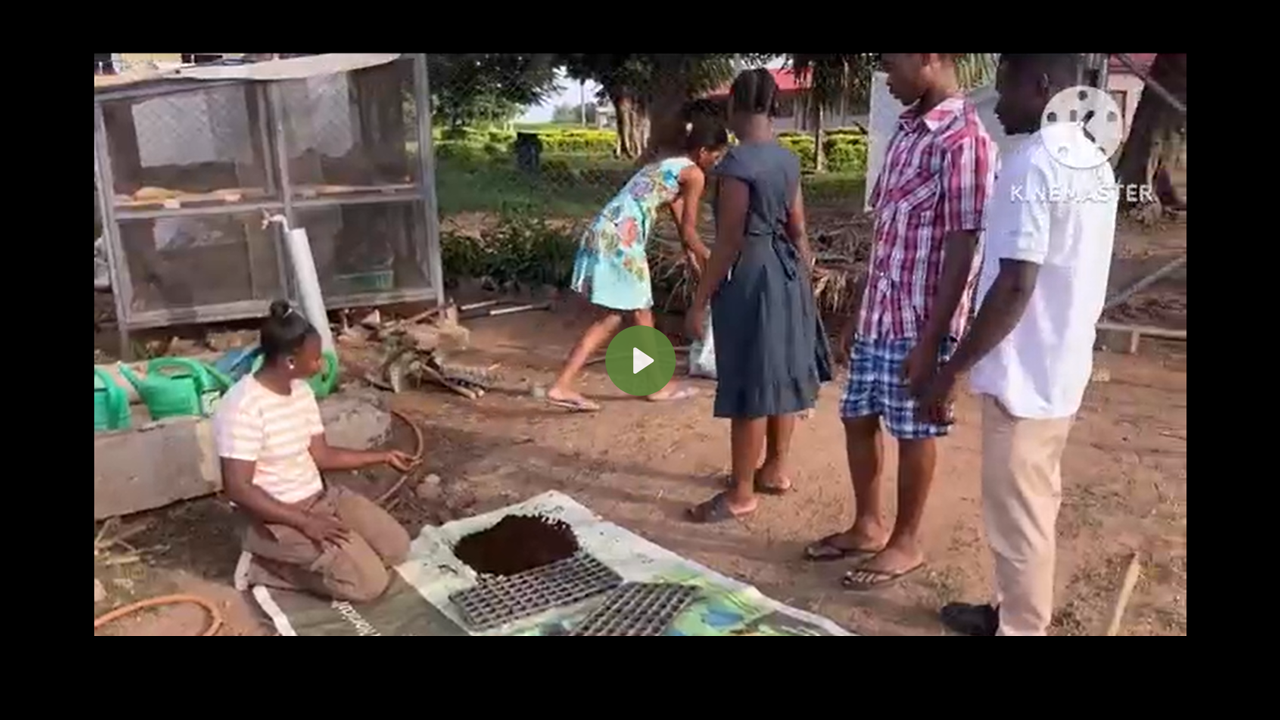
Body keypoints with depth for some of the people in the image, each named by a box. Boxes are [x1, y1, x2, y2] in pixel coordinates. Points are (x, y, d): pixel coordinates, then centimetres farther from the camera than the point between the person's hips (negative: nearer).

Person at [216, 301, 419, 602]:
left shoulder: (301, 391, 2)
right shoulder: (243, 407, -24)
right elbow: (237, 488, -25)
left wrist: (383, 456, 10)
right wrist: (305, 522, -26)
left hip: (321, 497, 8)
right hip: (278, 517, -8)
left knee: (396, 547, 4)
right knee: (369, 581, -15)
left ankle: (307, 558, 12)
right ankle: (268, 562, 0)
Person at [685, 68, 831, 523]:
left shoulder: (738, 162, -18)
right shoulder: (787, 159, 7)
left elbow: (729, 242, -19)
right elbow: (798, 230, 12)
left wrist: (701, 300, -13)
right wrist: (804, 279, 23)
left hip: (749, 276, -9)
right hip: (785, 273, 9)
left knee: (749, 386, -2)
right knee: (779, 374, 17)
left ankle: (741, 494, 9)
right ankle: (775, 470, 31)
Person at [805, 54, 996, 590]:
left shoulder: (964, 140, -15)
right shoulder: (907, 131, 11)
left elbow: (962, 249, -17)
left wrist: (931, 340, -18)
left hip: (918, 324, -8)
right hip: (877, 316, 8)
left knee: (913, 434, 7)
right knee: (858, 420, 16)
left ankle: (905, 543, 25)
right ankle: (868, 526, 34)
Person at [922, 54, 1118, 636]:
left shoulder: (1031, 165, -20)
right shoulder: (1094, 162, 10)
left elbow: (1015, 287, -25)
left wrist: (953, 369, -18)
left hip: (1022, 373, -9)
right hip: (1063, 367, 9)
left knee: (1016, 513, 4)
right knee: (1034, 504, 20)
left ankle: (1019, 628, 18)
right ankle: (1016, 611, 35)